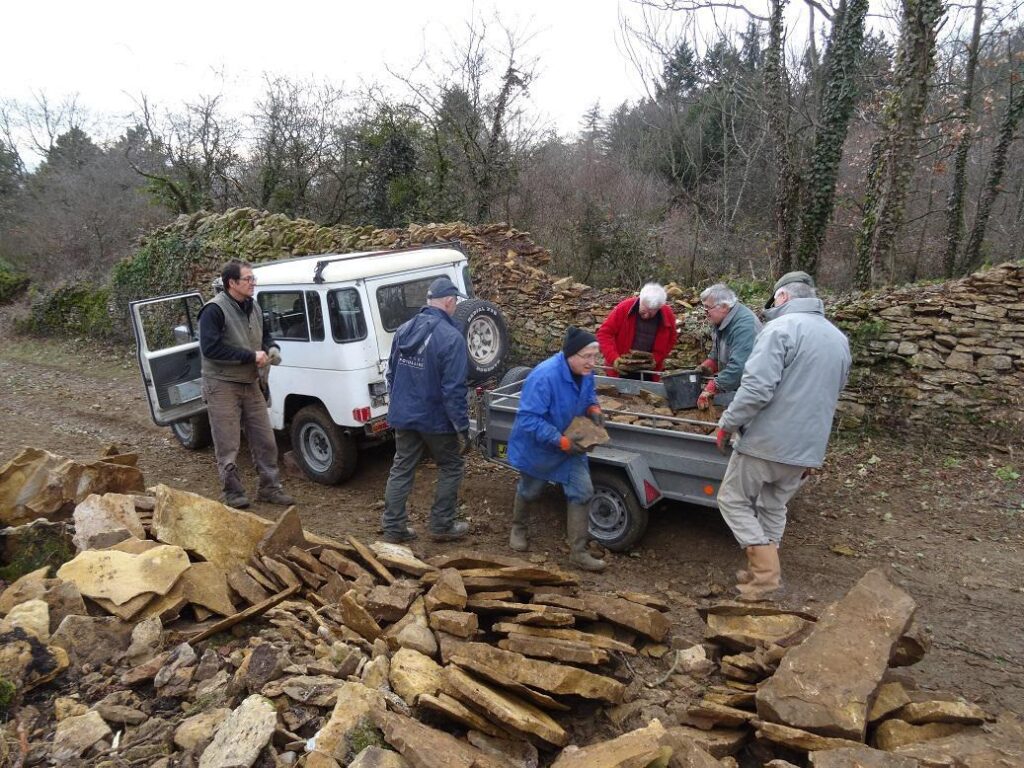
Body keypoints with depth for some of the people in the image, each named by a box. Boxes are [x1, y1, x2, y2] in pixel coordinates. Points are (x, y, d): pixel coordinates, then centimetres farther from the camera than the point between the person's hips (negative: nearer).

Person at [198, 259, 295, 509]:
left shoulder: (253, 307, 9)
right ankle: (233, 493, 16)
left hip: (250, 384, 7)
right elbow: (210, 348, -24)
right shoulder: (214, 310, -16)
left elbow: (265, 335, 23)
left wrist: (272, 348, 0)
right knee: (228, 446, 3)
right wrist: (251, 356, -23)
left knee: (265, 440, 10)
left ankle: (270, 487, 22)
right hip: (222, 386, -7)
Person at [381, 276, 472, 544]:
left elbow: (391, 374, 12)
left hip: (403, 416, 6)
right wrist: (463, 429, -15)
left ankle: (393, 527, 22)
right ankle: (442, 526, 21)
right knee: (450, 469, 14)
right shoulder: (451, 338, -20)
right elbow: (454, 390, -21)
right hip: (436, 420, -6)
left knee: (401, 469, 15)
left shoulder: (403, 330, 2)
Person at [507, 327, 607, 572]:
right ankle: (518, 528, 51)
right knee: (529, 490, 20)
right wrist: (561, 441, -38)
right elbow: (528, 419, -36)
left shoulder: (585, 372, -13)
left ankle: (578, 552, 13)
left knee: (582, 492, -1)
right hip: (537, 448, -5)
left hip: (570, 447, 5)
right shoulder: (544, 377, -37)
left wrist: (593, 409, -13)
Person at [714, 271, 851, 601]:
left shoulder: (781, 328, -13)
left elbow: (757, 388, -24)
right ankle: (764, 570, 28)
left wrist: (727, 425, -11)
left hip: (766, 442, -7)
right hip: (806, 448, 7)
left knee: (733, 500, 9)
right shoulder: (839, 339, 13)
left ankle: (766, 569, 3)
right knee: (774, 508, 21)